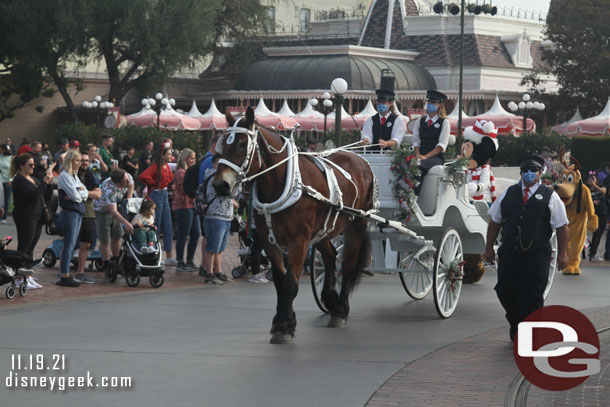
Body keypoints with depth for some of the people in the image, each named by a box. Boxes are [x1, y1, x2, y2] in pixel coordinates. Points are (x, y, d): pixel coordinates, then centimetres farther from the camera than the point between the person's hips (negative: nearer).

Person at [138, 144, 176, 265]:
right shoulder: (155, 166, -16)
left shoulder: (167, 166, 8)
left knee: (168, 228, 8)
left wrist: (165, 184, 9)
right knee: (156, 227, -2)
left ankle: (169, 257, 12)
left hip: (164, 195, 8)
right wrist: (154, 183, -16)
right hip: (156, 195, -8)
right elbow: (142, 176, -30)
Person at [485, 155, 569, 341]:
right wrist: (489, 247, 14)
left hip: (536, 258, -3)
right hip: (508, 254, 3)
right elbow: (495, 221, 16)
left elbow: (562, 227, 2)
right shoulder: (508, 194, 11)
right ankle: (516, 327, 30)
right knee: (505, 292, 6)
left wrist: (562, 253, -3)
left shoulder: (550, 197, 2)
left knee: (532, 298, -4)